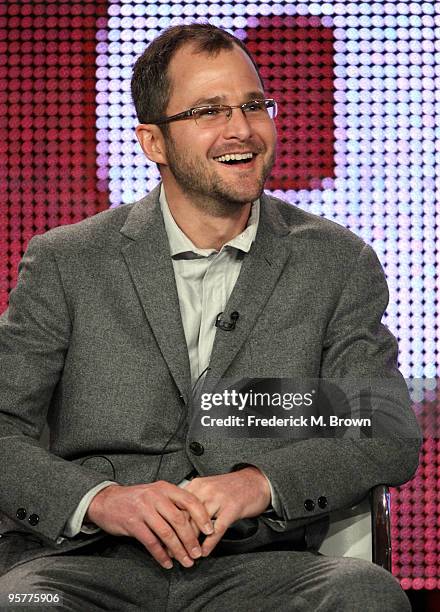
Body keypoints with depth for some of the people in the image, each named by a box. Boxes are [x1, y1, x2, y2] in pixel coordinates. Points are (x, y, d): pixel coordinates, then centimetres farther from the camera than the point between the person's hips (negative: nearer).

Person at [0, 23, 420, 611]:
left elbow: (392, 435, 4)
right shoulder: (65, 264, 10)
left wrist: (261, 482, -15)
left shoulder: (338, 264, 13)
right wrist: (100, 499, -16)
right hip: (88, 562, -2)